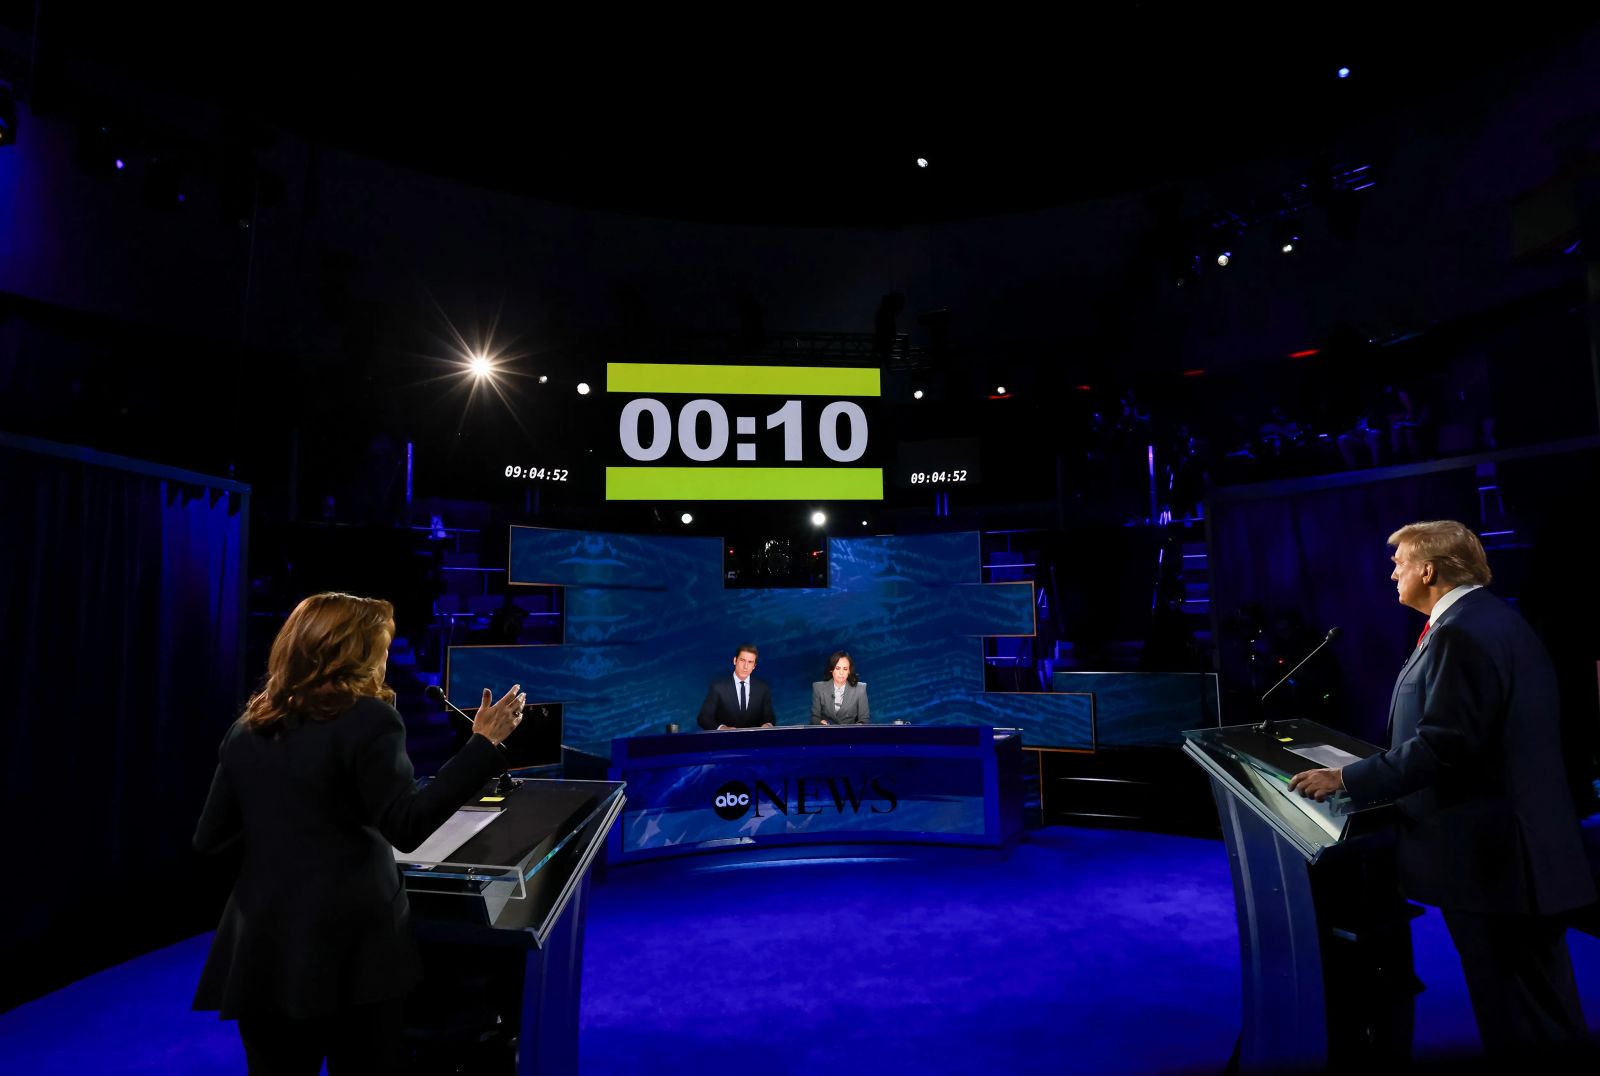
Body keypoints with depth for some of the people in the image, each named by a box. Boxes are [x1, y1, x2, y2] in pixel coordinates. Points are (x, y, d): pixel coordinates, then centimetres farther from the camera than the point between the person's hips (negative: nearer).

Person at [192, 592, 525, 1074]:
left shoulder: (247, 728, 6)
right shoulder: (368, 719, -13)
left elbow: (208, 839, 10)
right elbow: (407, 827, -18)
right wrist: (484, 744, -18)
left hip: (263, 949, 6)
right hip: (348, 948, -5)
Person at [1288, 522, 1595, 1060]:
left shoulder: (1461, 632, -22)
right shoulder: (1491, 617, 10)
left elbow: (1443, 744, -27)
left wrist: (1346, 779, -21)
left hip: (1488, 849, -10)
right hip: (1524, 839, 10)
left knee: (1510, 1016, 5)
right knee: (1539, 993, 23)